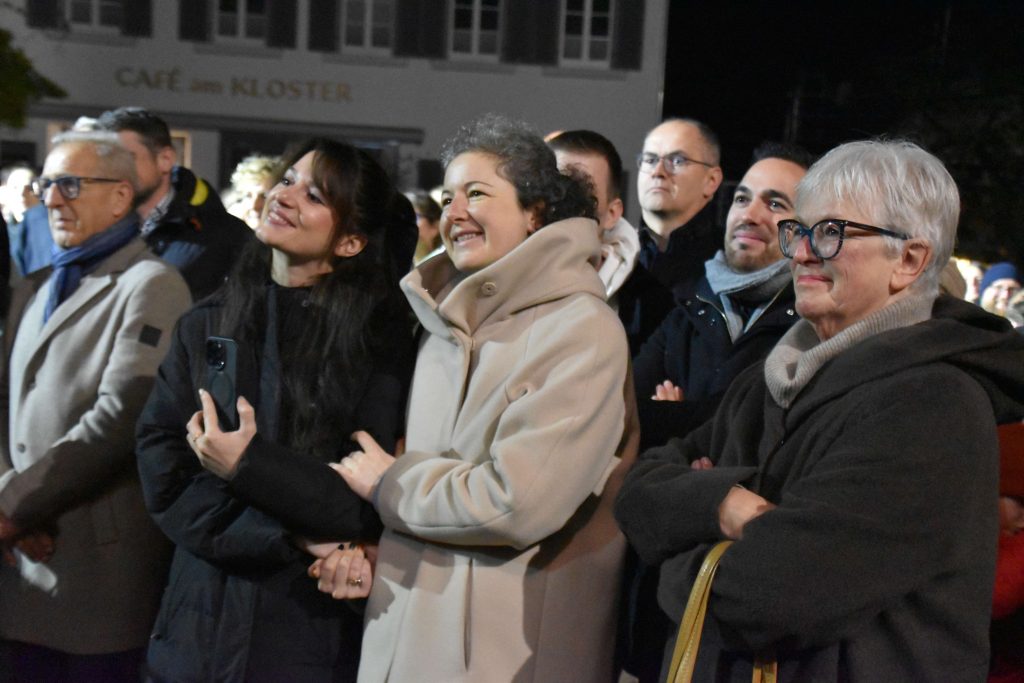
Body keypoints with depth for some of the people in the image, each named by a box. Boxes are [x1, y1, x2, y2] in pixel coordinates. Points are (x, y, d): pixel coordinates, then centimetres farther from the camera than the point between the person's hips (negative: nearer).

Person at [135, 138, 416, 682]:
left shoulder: (380, 340, -8)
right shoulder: (206, 326, 1)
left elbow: (376, 500, -11)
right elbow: (162, 476, -5)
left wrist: (248, 465, -21)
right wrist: (287, 538, -17)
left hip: (318, 633, -2)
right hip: (203, 620, 3)